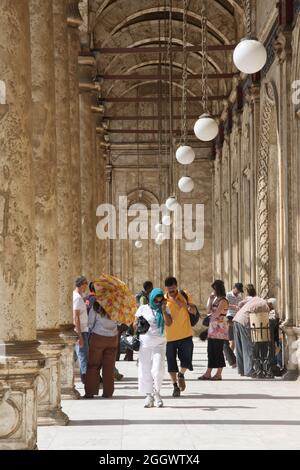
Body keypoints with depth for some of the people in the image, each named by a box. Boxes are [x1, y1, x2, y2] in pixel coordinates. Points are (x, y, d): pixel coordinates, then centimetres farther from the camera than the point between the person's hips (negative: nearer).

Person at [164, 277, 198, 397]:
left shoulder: (185, 296, 0)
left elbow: (194, 311, 0)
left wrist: (184, 304, -15)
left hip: (185, 335, 0)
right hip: (169, 336, 0)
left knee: (186, 361, 0)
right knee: (171, 363, 3)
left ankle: (181, 375, 33)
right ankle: (175, 386, 19)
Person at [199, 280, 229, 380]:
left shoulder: (223, 301, -12)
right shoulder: (215, 299, 15)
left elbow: (216, 314, -17)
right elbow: (209, 310, 11)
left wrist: (211, 312, 3)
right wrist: (210, 299, 6)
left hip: (220, 329, -9)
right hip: (213, 328, 9)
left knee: (218, 351, -4)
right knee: (211, 351, 8)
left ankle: (219, 374, 2)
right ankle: (208, 373, 12)